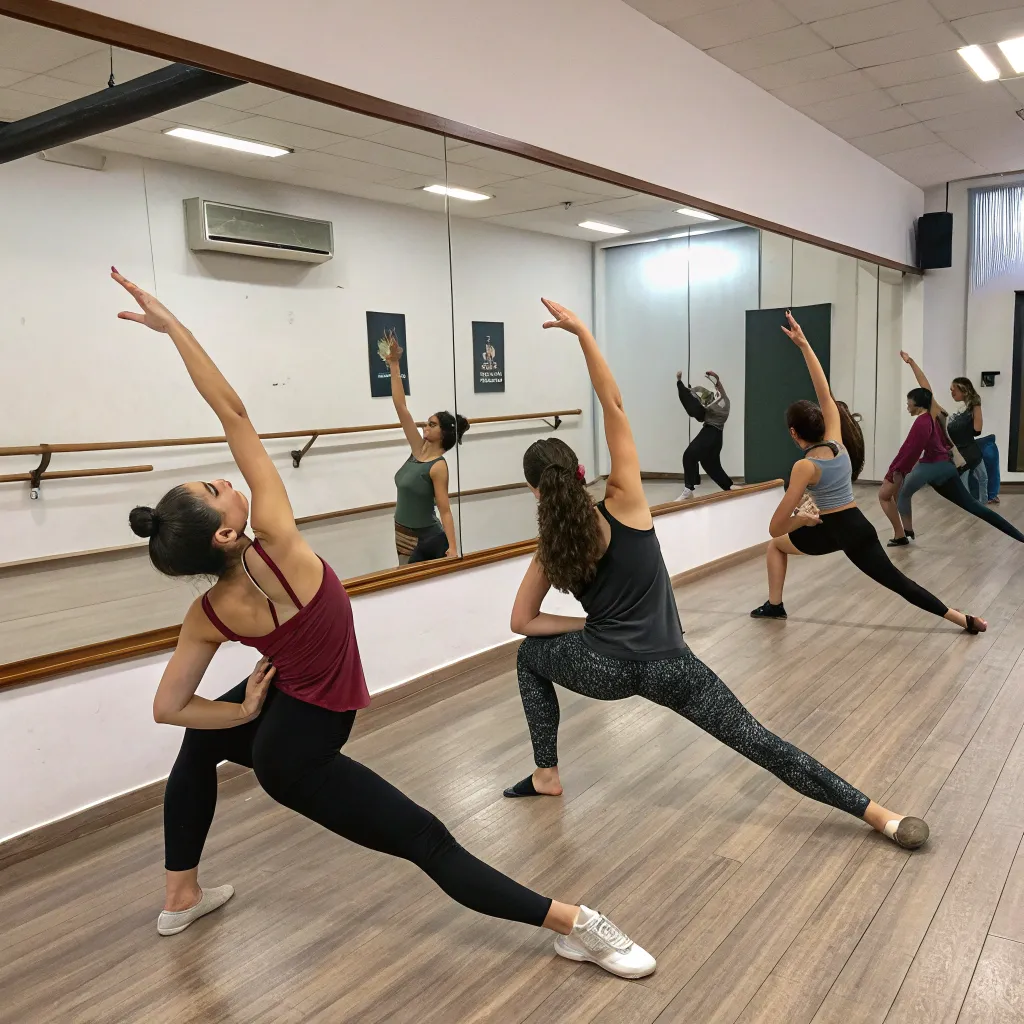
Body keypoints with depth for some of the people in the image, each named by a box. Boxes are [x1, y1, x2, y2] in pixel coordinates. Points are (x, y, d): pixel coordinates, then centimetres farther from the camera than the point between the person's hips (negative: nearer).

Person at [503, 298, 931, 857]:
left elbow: (522, 620, 9)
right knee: (760, 742, 1)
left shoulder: (550, 549, 0)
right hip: (669, 668, 0)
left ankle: (547, 775, 26)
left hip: (604, 669, 0)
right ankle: (882, 816, -5)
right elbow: (614, 407, -11)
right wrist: (582, 332, -12)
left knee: (530, 655, 28)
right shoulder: (625, 504, -5)